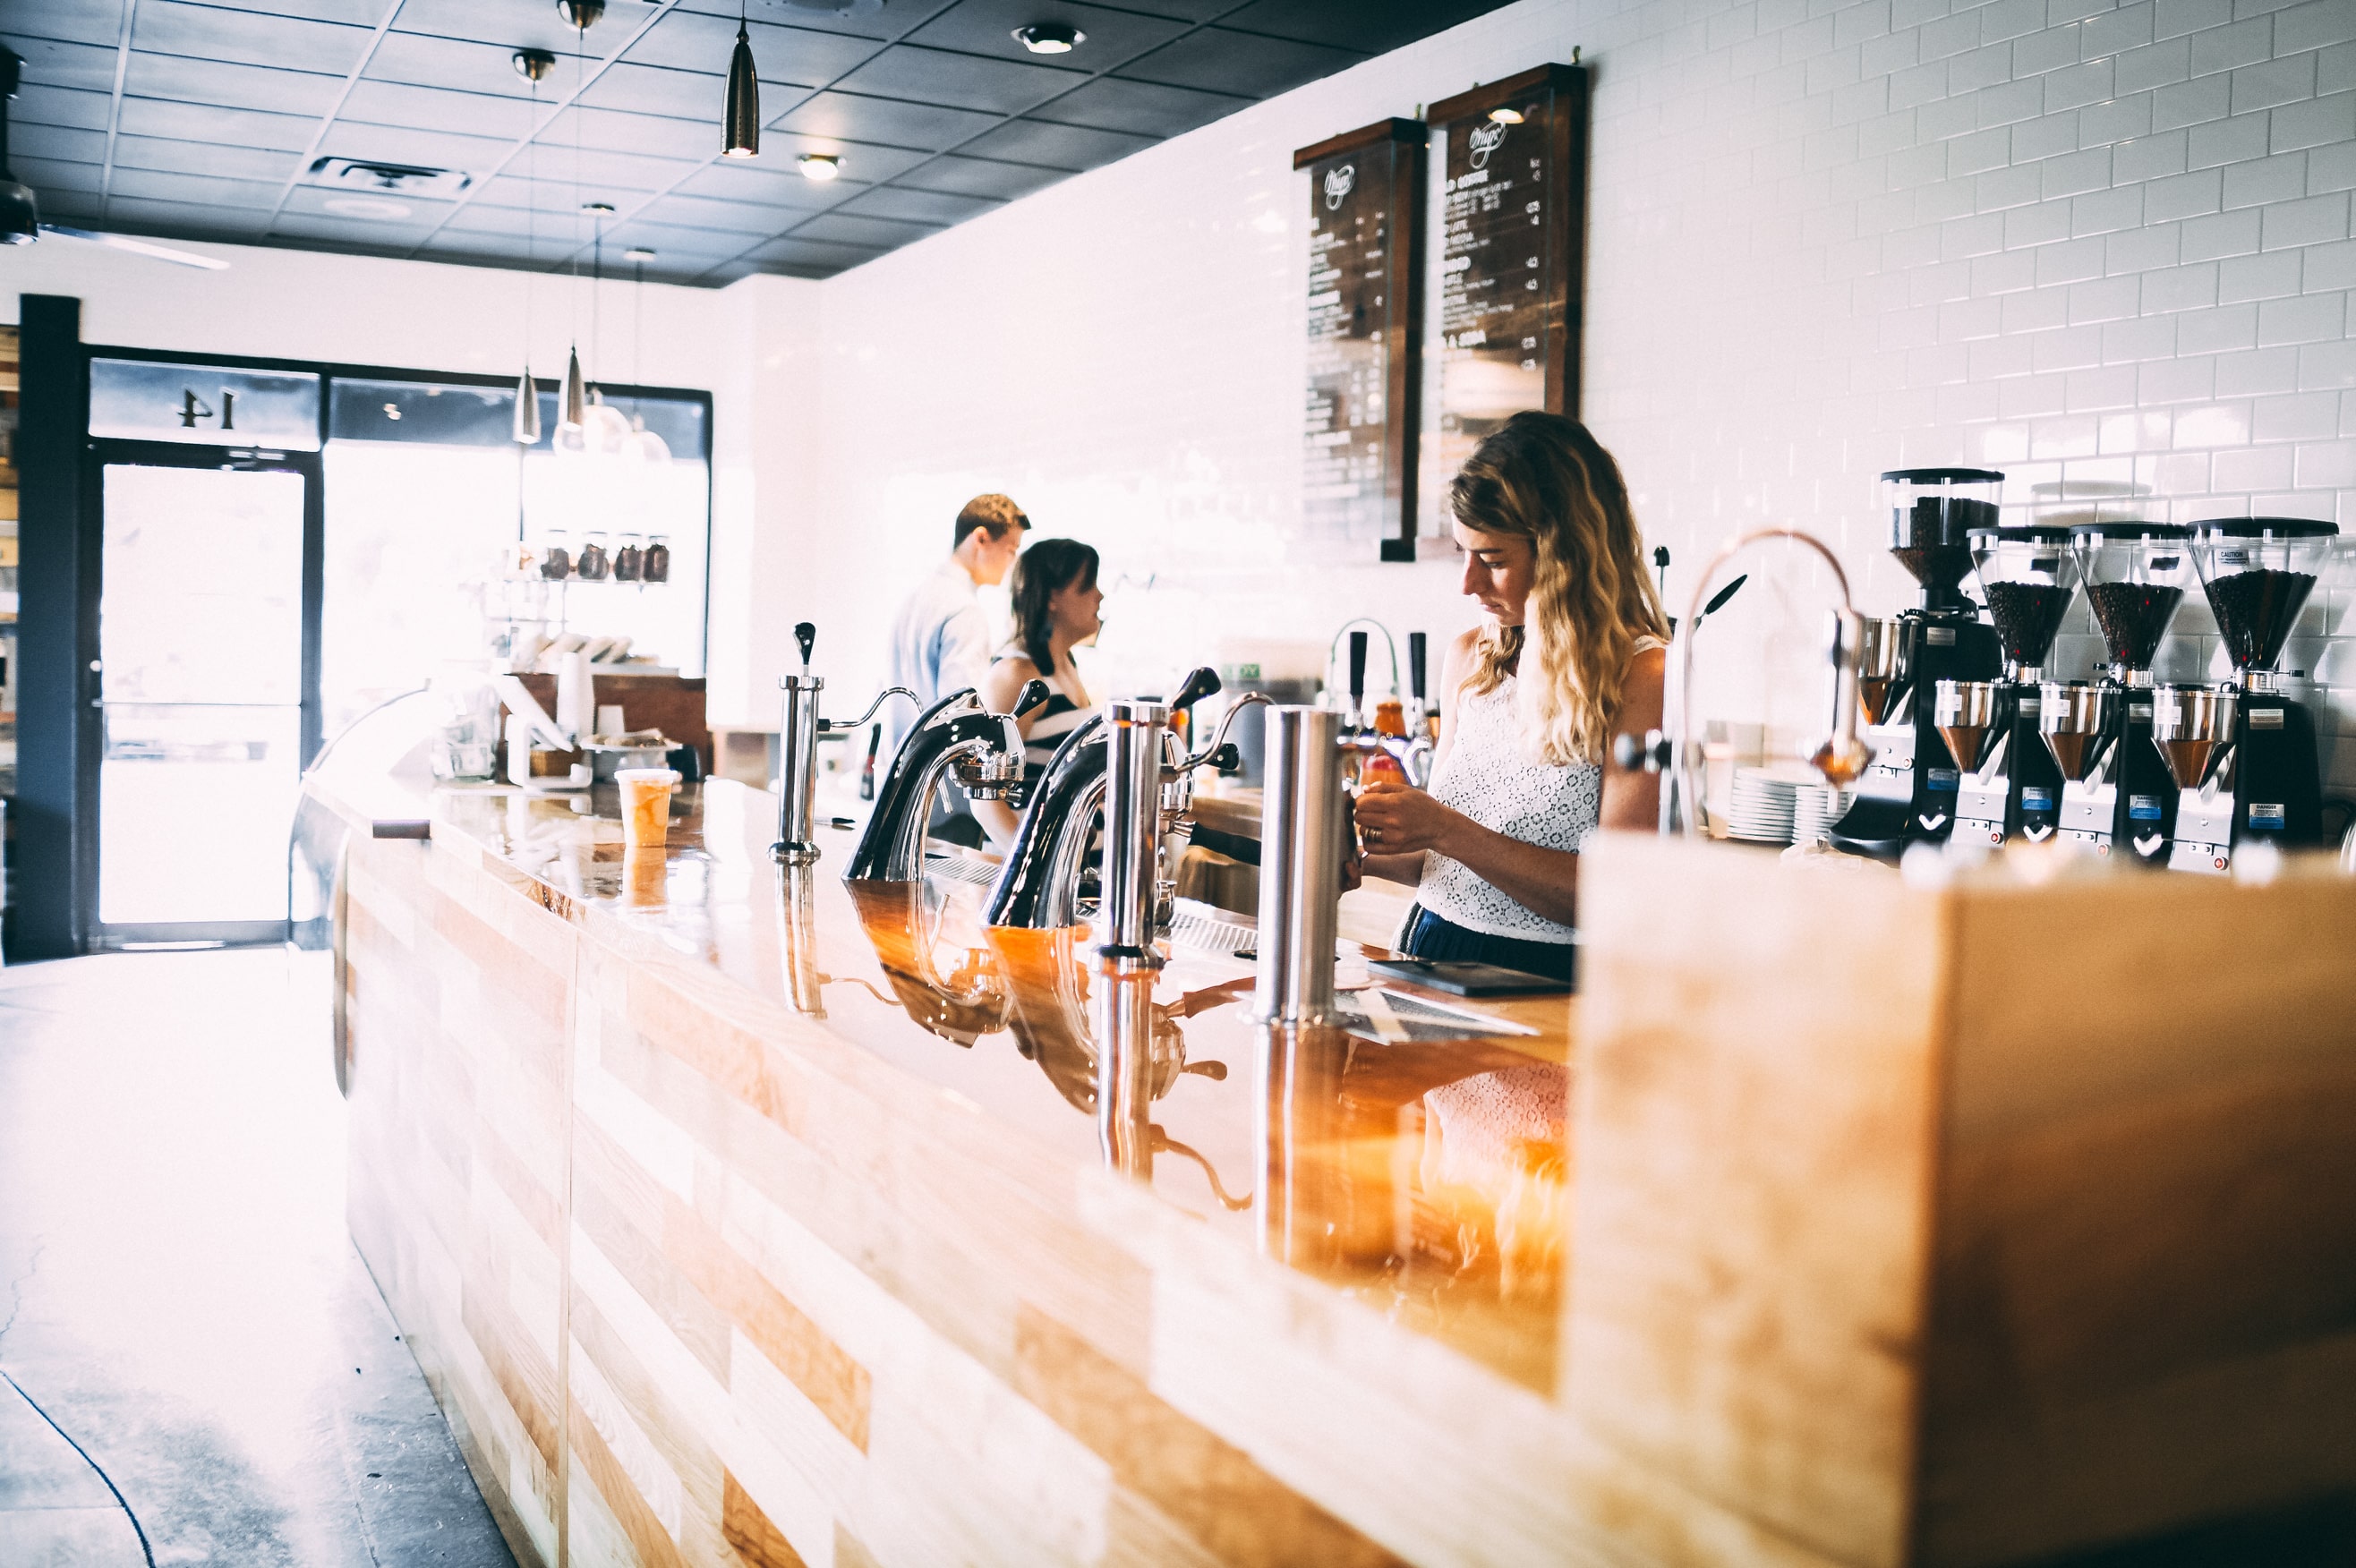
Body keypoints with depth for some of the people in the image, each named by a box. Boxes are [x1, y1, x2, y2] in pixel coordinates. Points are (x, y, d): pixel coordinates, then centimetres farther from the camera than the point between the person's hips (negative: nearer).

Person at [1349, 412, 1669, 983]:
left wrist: (1444, 830, -17)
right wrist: (1369, 854, 0)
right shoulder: (1469, 658, 11)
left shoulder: (1644, 680, -10)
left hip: (1545, 981, -6)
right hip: (1431, 951, 6)